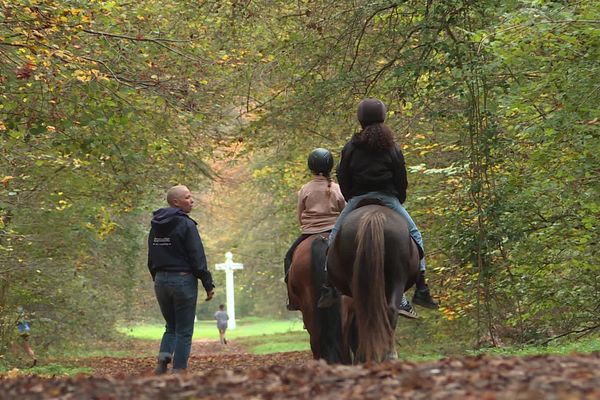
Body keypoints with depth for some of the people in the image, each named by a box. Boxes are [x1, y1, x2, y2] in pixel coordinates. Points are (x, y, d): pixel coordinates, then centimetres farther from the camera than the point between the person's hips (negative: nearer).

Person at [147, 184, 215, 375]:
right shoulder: (186, 225, -13)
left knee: (171, 327, 18)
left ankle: (162, 361, -4)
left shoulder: (156, 226, 9)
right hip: (183, 280, -6)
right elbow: (198, 259, -15)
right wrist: (209, 284, -10)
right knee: (184, 331, 2)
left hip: (161, 281, 6)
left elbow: (151, 259, 13)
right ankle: (178, 371, -1)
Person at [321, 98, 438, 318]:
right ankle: (421, 289, 1)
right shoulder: (392, 149, 3)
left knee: (335, 236, 16)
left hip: (357, 200, 0)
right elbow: (401, 181, 4)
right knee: (414, 236, 11)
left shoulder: (351, 147, 1)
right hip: (388, 199, 0)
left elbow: (343, 178, 3)